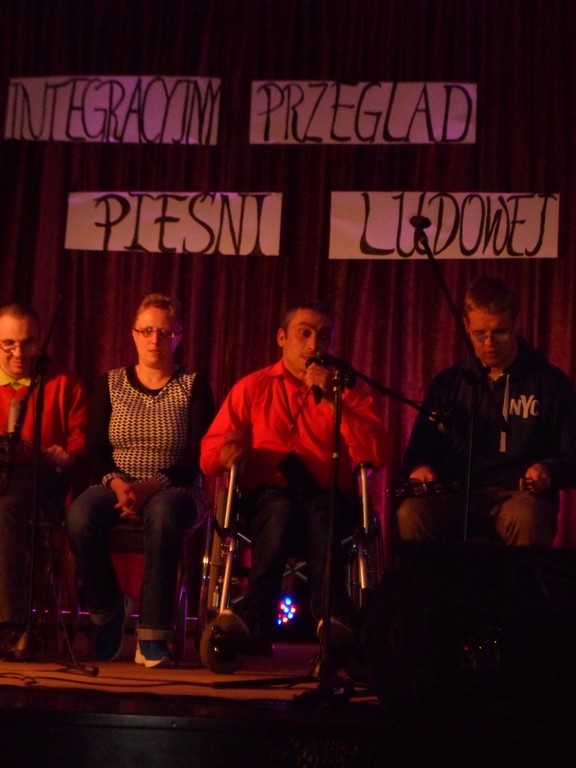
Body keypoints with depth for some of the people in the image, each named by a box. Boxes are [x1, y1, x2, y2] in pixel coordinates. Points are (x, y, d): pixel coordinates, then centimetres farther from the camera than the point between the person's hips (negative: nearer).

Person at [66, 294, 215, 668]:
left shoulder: (194, 386, 6)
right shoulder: (110, 384, 13)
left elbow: (199, 457, -4)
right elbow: (96, 450, 5)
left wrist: (151, 486, -21)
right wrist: (117, 484, -17)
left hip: (174, 490, -2)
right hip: (116, 487, 2)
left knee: (163, 514, -40)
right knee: (81, 514, -33)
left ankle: (153, 637, -36)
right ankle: (108, 608, -9)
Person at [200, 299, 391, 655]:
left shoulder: (348, 392, 16)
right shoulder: (252, 388, 18)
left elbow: (378, 455, -1)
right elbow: (209, 453, 11)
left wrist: (331, 401, -6)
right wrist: (229, 452, -13)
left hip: (326, 496, 0)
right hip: (267, 495, 0)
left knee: (322, 512, -36)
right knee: (280, 509, -35)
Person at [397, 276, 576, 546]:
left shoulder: (550, 382, 9)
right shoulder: (449, 383, 17)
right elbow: (421, 446, 21)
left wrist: (549, 471, -15)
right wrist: (419, 466, -3)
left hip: (522, 496, -2)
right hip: (458, 497, 2)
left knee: (525, 518, -39)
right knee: (411, 513, -31)